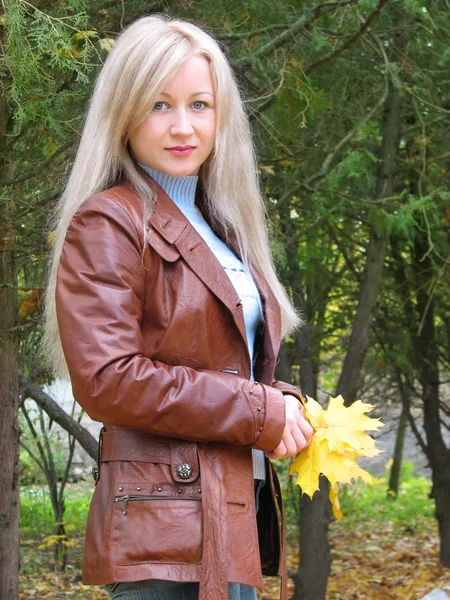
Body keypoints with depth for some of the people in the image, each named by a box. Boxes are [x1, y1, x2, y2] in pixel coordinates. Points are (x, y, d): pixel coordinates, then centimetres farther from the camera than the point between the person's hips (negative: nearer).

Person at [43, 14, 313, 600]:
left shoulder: (219, 228, 18)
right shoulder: (106, 226, -9)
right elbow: (106, 380, -18)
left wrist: (286, 407, 1)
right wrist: (259, 412, -14)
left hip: (234, 511, 9)